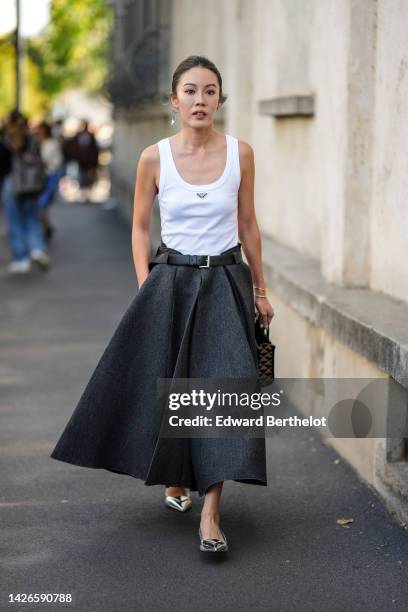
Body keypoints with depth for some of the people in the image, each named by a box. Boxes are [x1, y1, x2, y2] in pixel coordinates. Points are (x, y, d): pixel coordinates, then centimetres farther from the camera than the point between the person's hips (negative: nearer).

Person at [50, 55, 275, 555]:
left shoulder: (240, 153, -1)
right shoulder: (154, 157, -3)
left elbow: (247, 225, 8)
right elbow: (140, 228, 6)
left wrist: (260, 291, 11)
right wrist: (145, 287, -4)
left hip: (225, 281, 0)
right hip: (170, 281, 0)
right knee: (167, 386, 8)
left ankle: (210, 516, -5)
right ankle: (174, 477, 37)